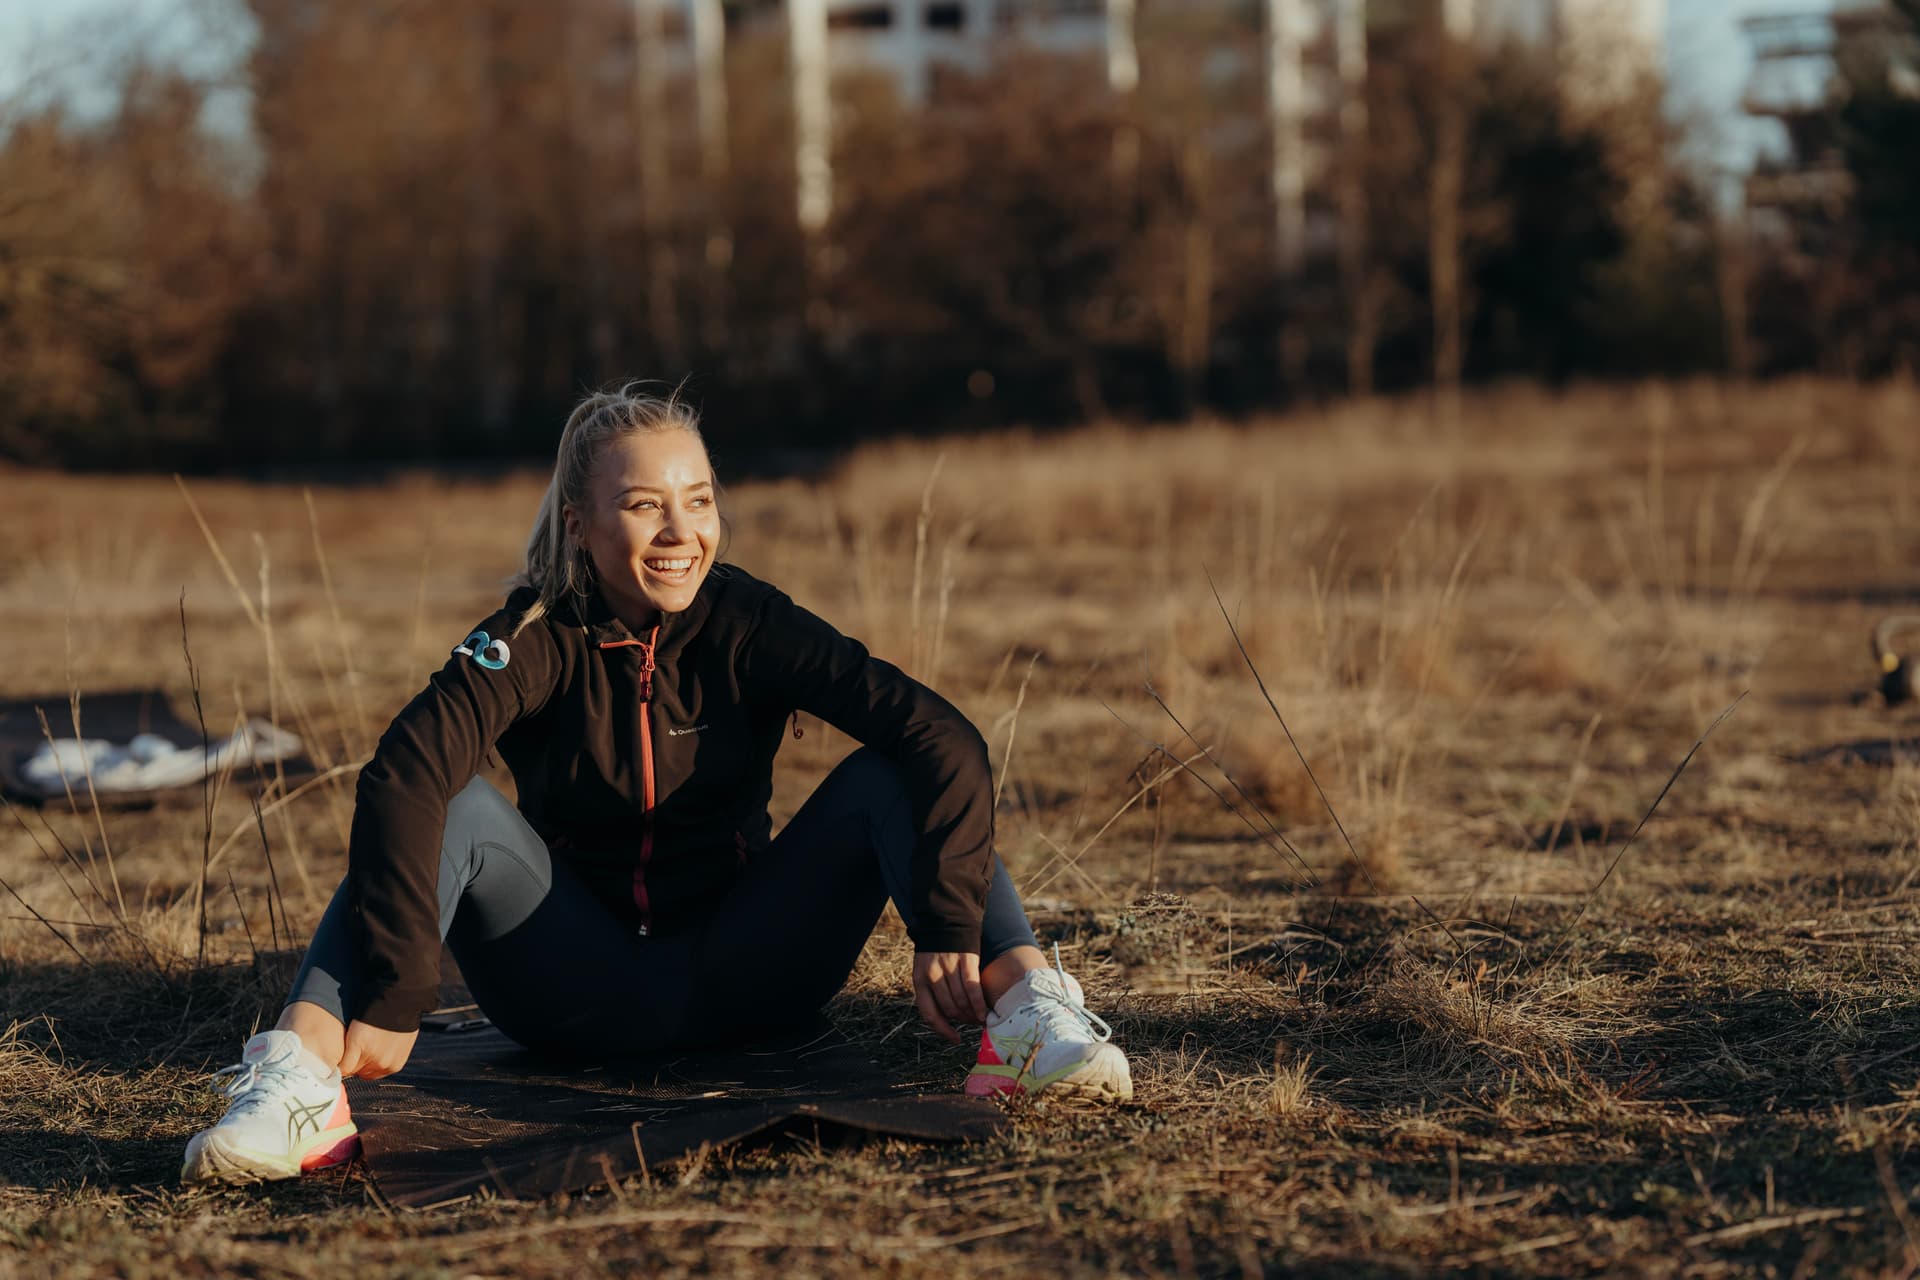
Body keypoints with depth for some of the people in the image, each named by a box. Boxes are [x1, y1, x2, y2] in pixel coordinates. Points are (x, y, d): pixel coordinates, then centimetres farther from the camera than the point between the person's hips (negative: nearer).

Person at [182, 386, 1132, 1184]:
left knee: (887, 778, -19)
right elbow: (401, 778, -31)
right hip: (583, 996, -1)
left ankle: (1027, 1004, -40)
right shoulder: (537, 640, -13)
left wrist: (951, 929, -35)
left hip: (747, 978, 1)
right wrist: (393, 999, -44)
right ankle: (298, 1081, -46)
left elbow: (942, 738, -21)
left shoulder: (747, 622, -9)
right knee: (452, 810, -27)